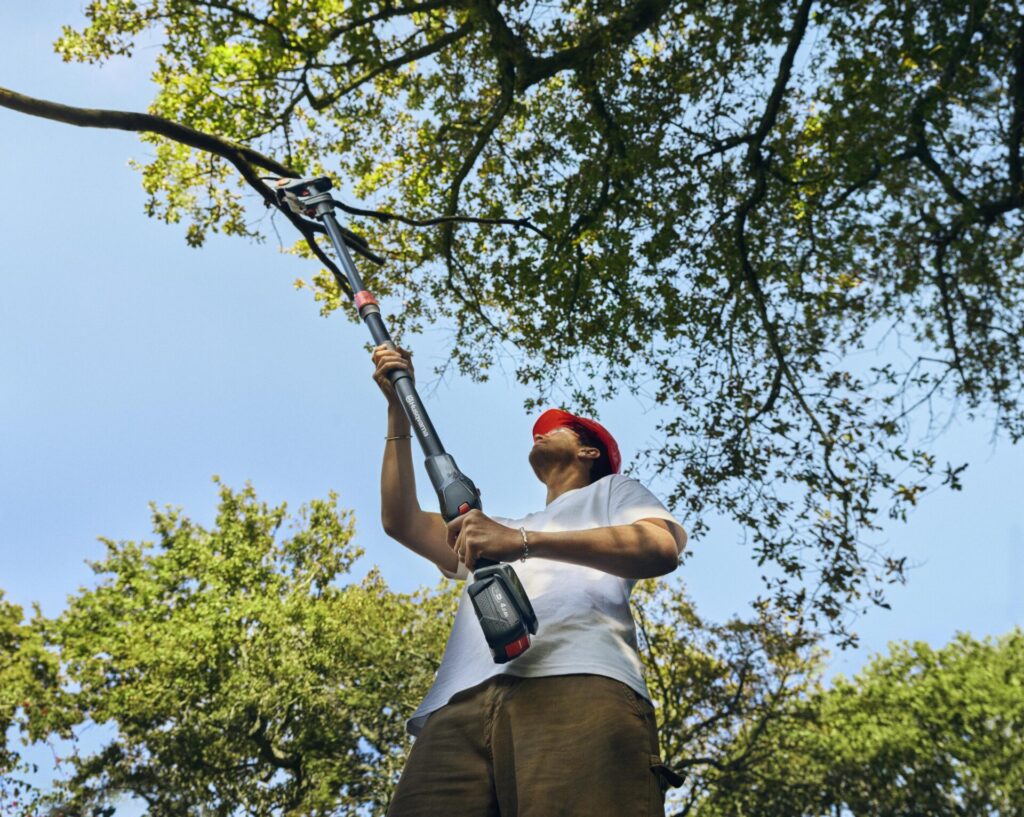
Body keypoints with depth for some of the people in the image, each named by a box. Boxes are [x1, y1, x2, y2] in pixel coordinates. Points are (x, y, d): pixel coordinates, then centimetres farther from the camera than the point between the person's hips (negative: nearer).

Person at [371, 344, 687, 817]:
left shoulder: (611, 491, 29)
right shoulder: (499, 530, 46)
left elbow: (661, 548, 5)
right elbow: (400, 521, 36)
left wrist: (524, 541, -7)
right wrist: (398, 409, 34)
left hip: (578, 687, -5)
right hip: (462, 706, 5)